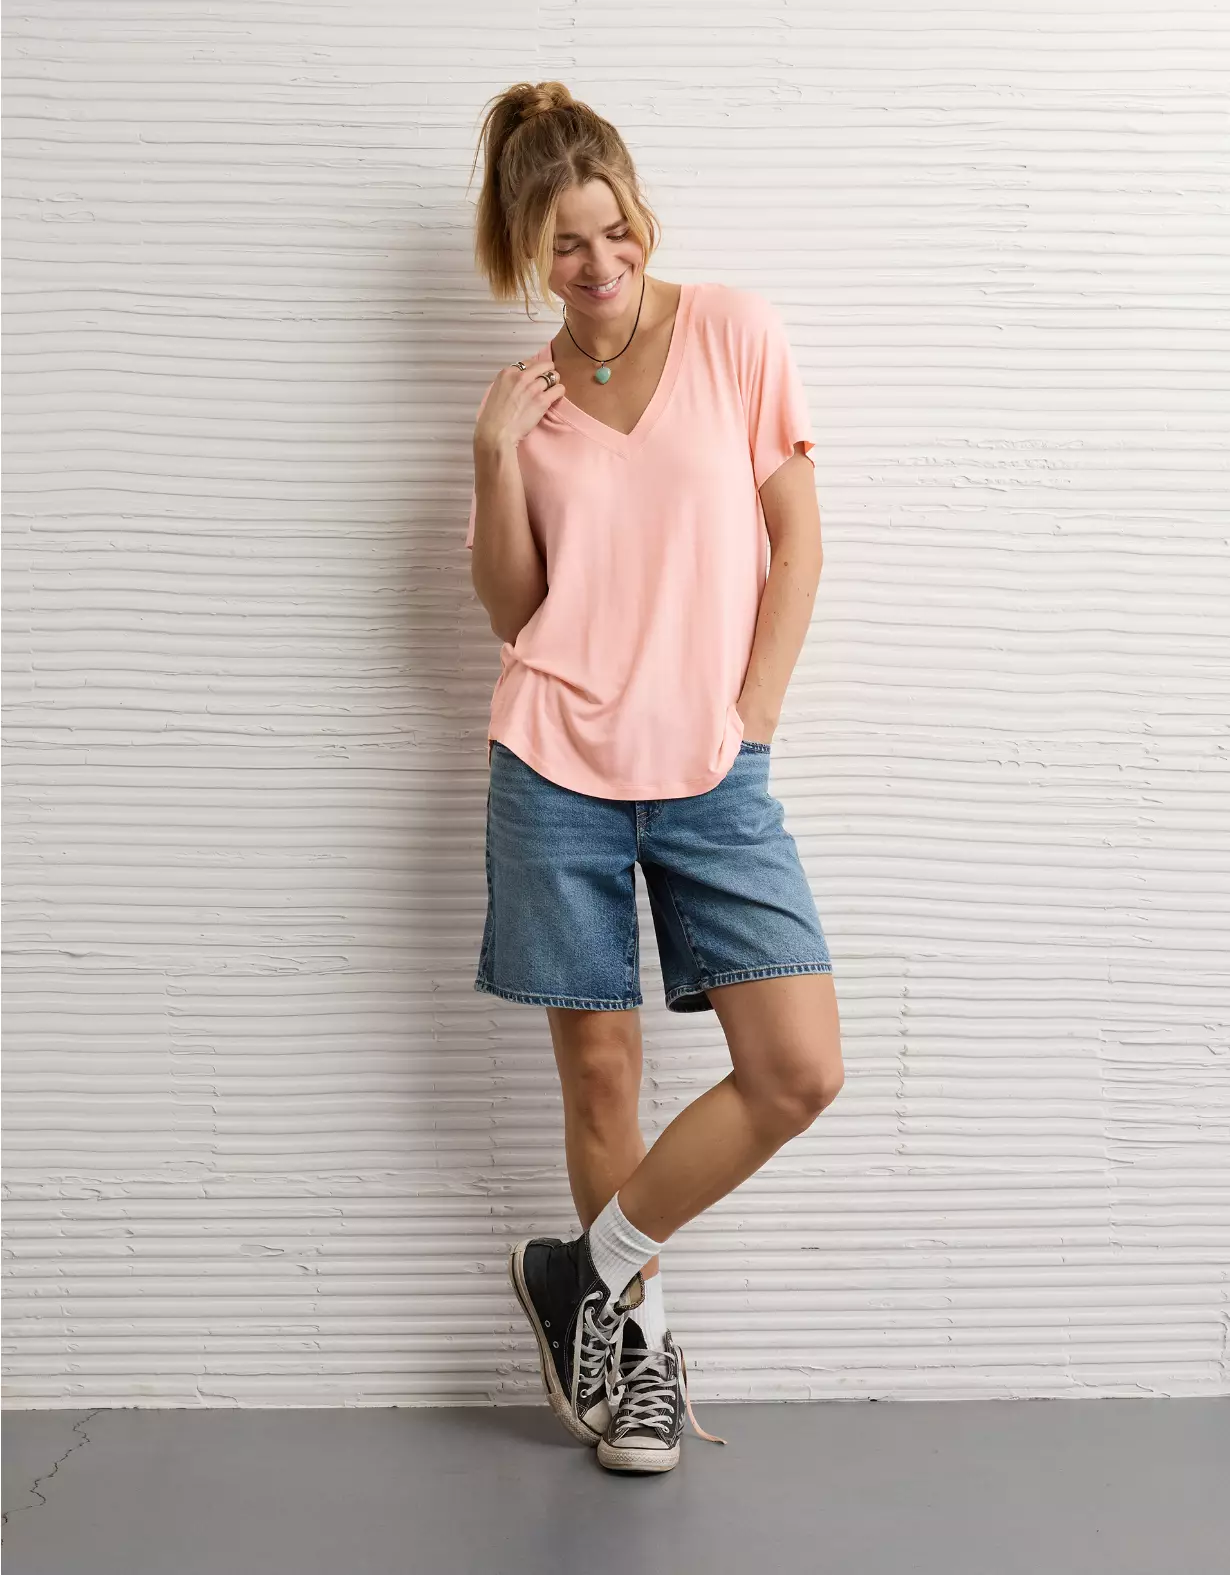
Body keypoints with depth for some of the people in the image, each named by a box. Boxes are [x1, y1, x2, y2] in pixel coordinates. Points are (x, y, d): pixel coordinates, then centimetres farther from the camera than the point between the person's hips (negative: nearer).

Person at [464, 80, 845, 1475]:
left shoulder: (733, 330, 3)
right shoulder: (525, 396, 10)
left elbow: (796, 540, 3)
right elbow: (513, 609, 7)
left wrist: (749, 718, -3)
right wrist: (496, 459, -6)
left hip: (713, 775, 0)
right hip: (558, 774, 1)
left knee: (800, 1071, -9)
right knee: (599, 1067, 6)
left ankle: (588, 1268, 11)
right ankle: (636, 1326, 26)